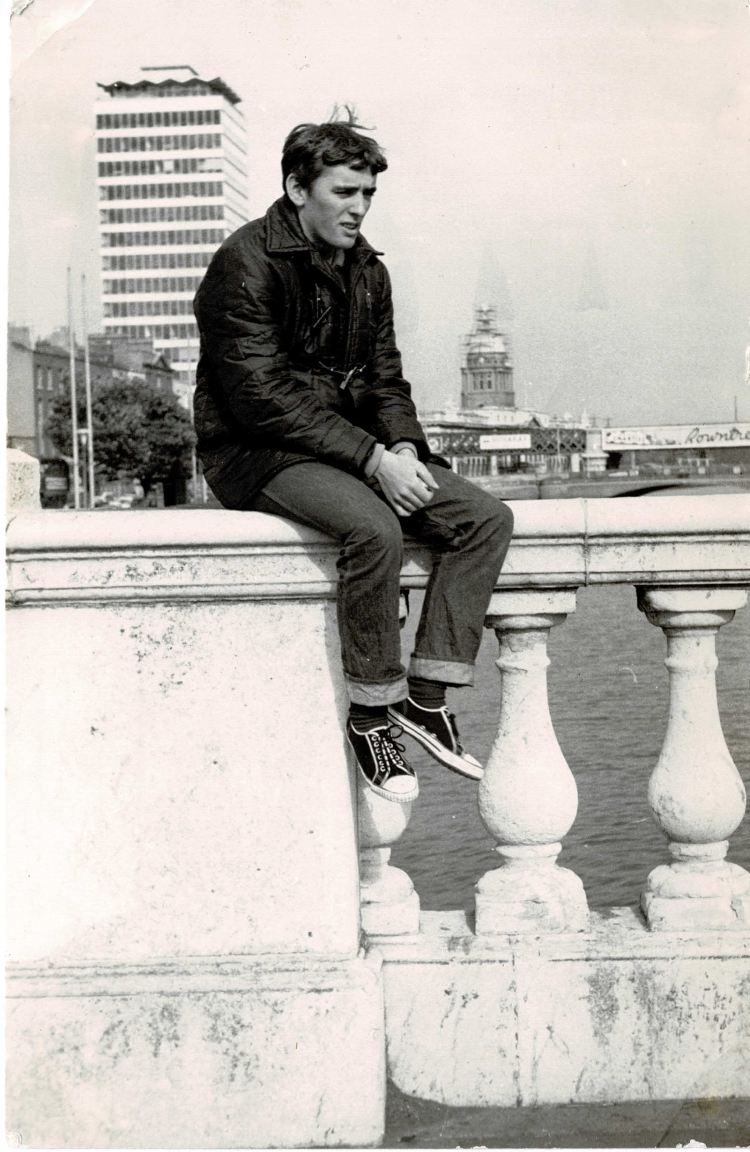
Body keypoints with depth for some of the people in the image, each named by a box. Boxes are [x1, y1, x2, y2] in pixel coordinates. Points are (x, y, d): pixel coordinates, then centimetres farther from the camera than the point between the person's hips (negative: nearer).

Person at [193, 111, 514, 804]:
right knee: (375, 529, -35)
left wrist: (403, 447, -9)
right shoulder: (247, 263, -13)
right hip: (257, 452, -8)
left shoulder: (367, 270, 12)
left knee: (486, 517, -10)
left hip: (356, 448, 8)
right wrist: (370, 459, -24)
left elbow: (384, 379, 14)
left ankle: (425, 694, -11)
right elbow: (262, 395, -20)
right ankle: (371, 714, -18)